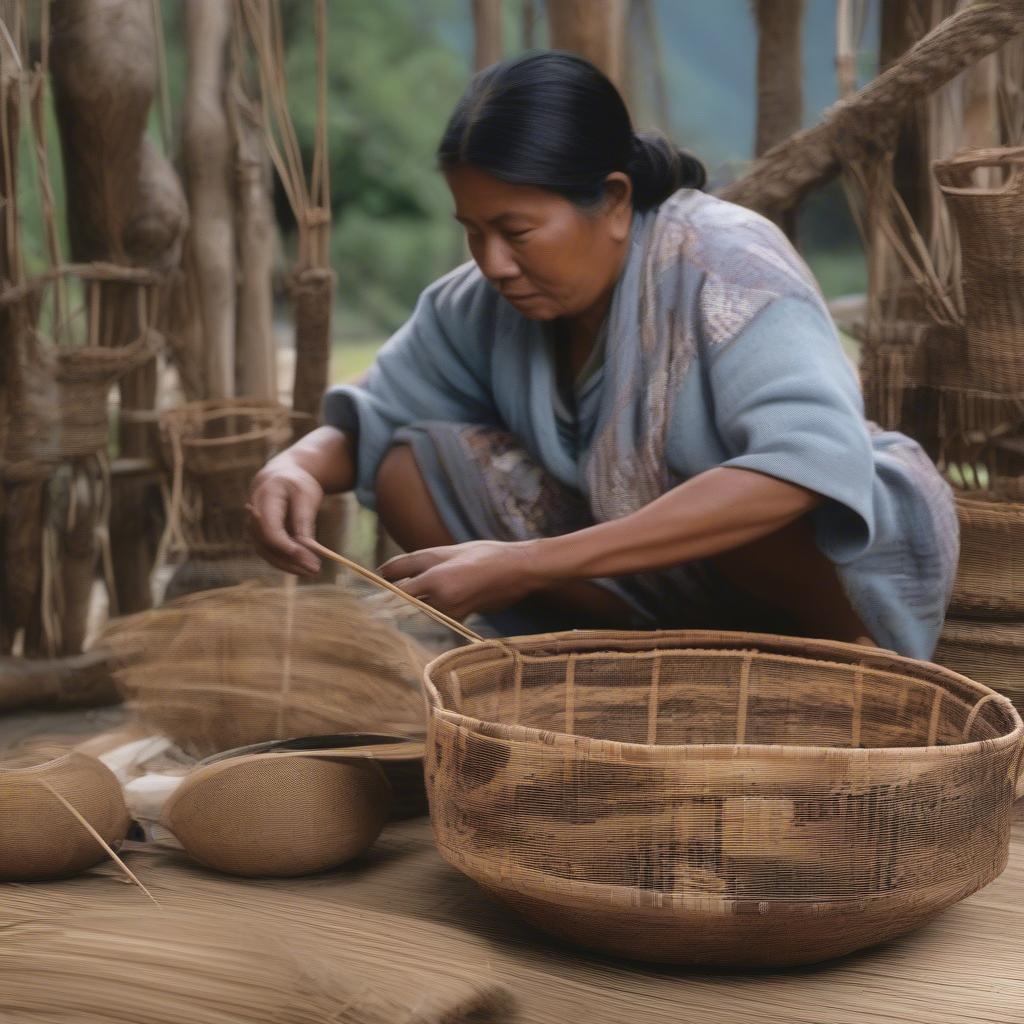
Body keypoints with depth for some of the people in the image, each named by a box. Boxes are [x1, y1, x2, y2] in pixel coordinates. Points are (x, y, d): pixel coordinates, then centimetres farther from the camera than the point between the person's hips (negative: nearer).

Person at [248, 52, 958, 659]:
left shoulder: (719, 260, -25)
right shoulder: (486, 302, -8)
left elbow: (814, 463, -40)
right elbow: (370, 420, 6)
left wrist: (532, 564, -44)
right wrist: (300, 467, -21)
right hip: (671, 586, 6)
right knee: (409, 469, -11)